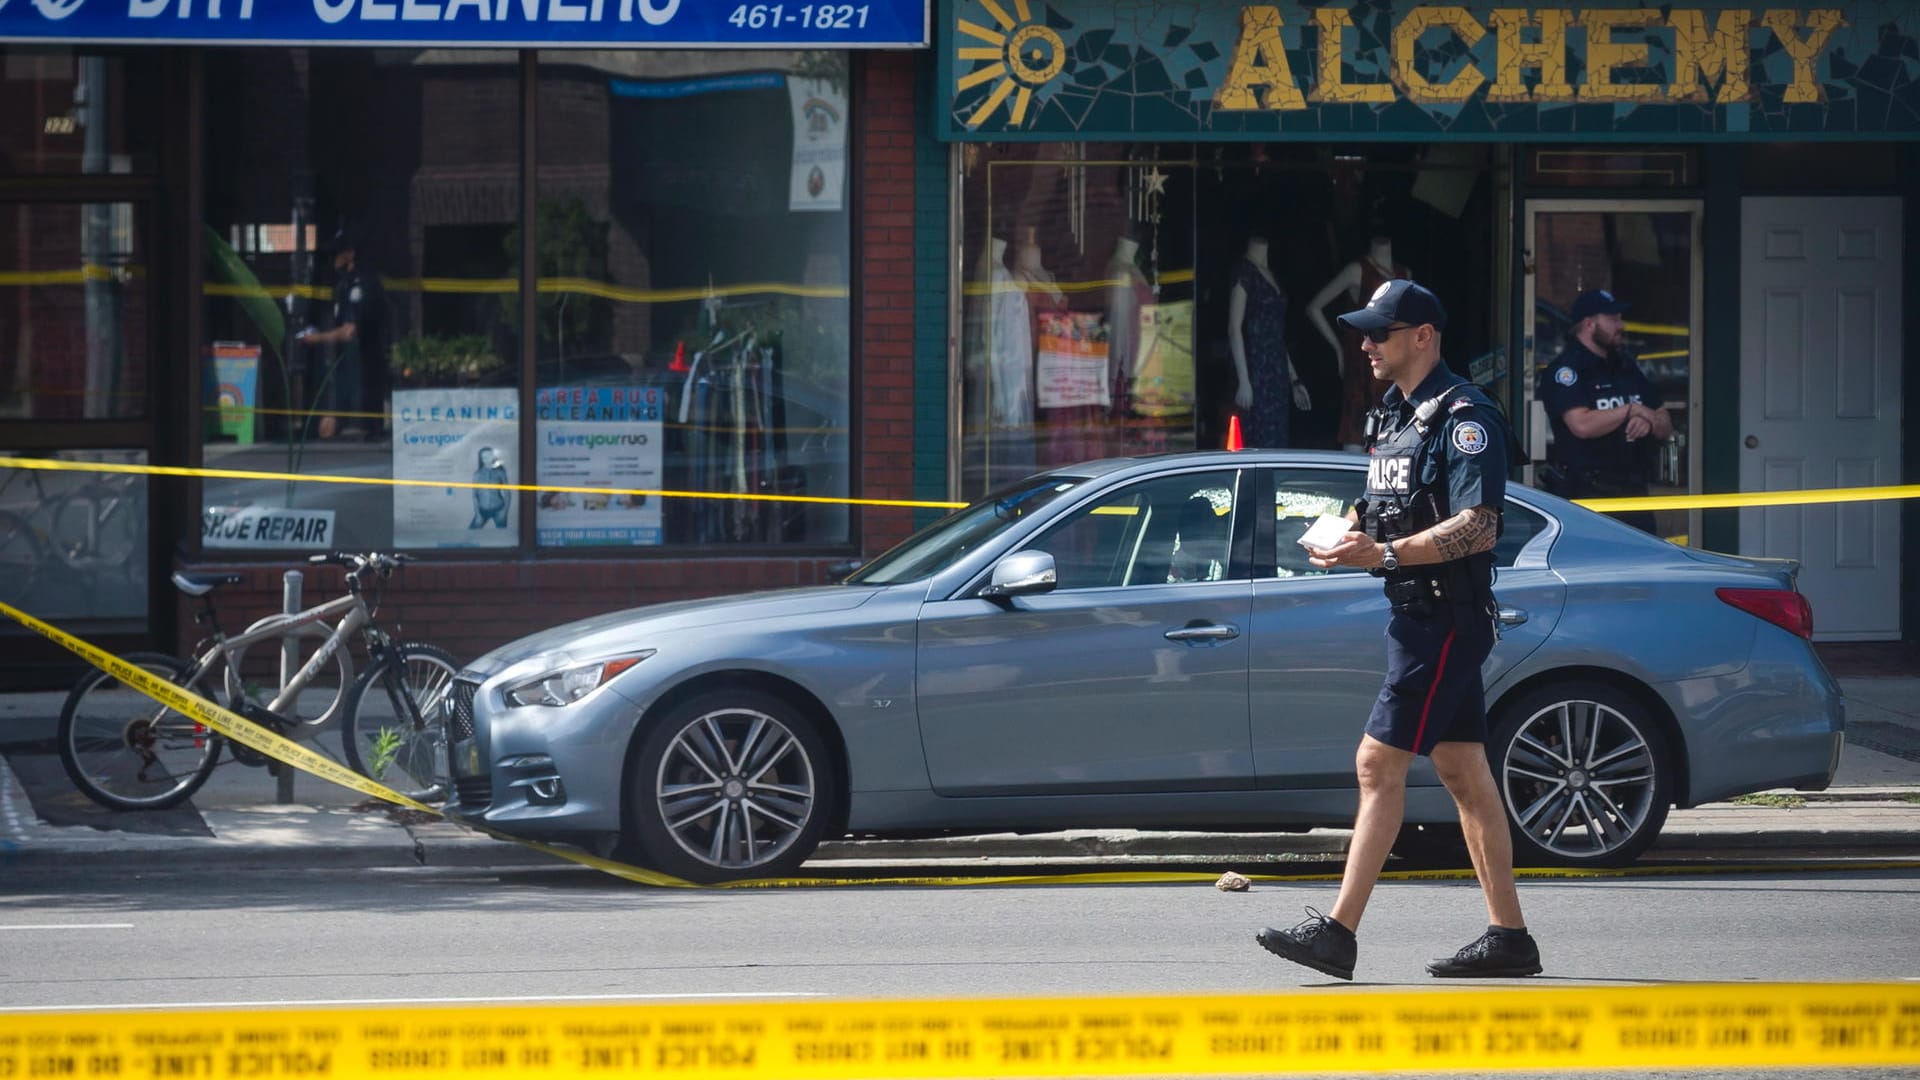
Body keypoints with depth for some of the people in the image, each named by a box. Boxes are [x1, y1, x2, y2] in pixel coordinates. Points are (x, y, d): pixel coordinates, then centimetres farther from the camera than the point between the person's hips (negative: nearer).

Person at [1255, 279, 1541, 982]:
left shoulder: (1464, 416, -13)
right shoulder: (1392, 417, 17)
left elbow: (1479, 527, -22)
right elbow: (1373, 507, 25)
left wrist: (1384, 553, -30)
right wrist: (1343, 536, 2)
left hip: (1447, 620, -10)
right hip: (1415, 616, 10)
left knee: (1379, 764, -13)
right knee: (1462, 772, 10)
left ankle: (1338, 931, -15)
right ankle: (1508, 937, 13)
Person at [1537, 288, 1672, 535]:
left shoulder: (1626, 366, 19)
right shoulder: (1565, 370, -6)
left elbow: (1665, 429, 20)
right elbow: (1582, 425, -22)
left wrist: (1649, 423, -6)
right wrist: (1631, 410, -7)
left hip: (1633, 490, 7)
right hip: (1586, 495, -7)